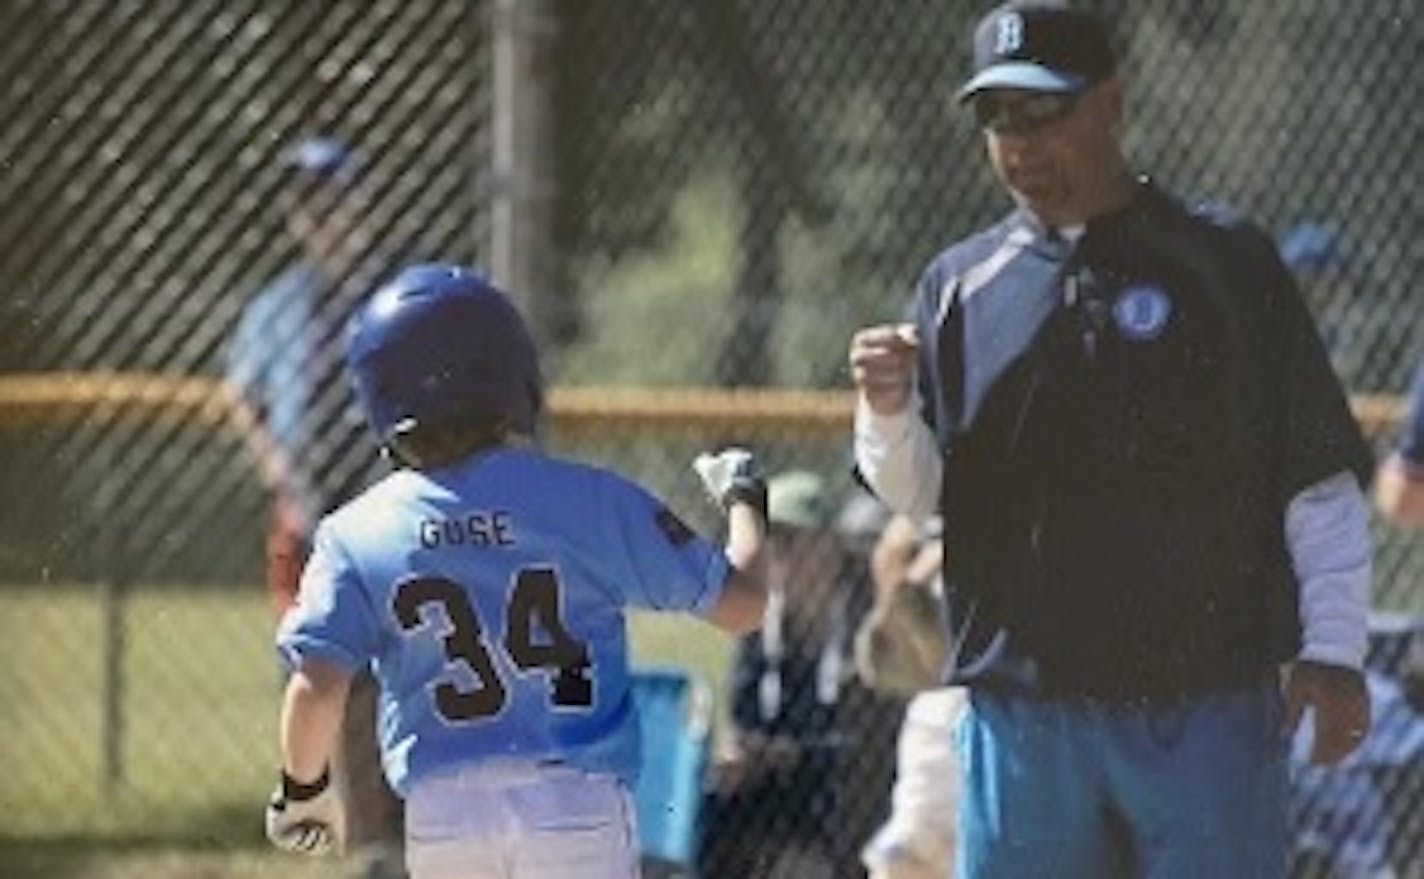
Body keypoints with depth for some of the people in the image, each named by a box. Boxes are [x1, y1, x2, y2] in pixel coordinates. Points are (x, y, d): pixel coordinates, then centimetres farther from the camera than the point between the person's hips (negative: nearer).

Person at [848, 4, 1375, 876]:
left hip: (1205, 705, -3)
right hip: (1019, 700, 3)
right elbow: (916, 493, 8)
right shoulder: (961, 284, 12)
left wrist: (1332, 648, -7)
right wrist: (888, 411, -13)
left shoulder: (1227, 260, 2)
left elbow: (1320, 478, 1)